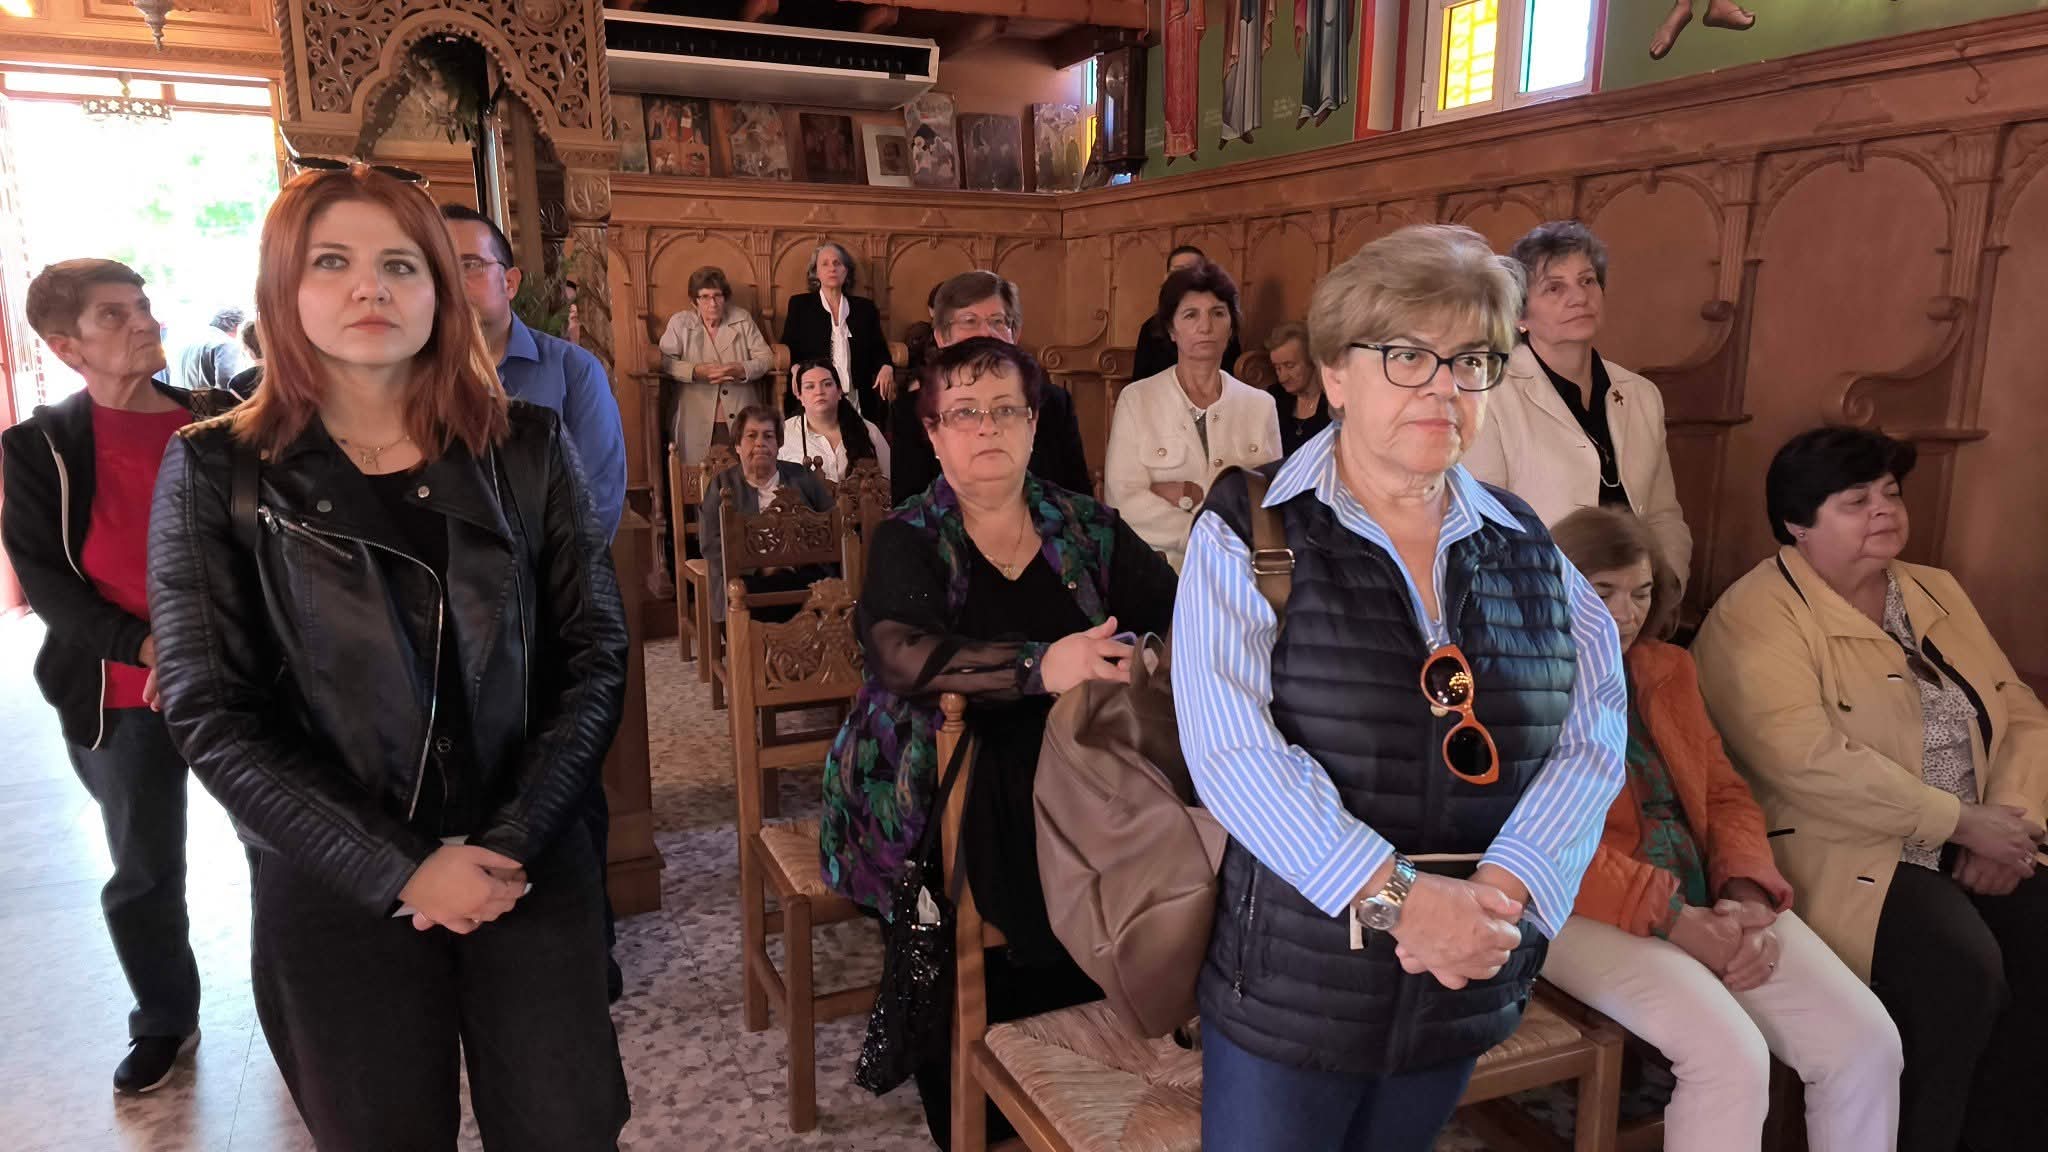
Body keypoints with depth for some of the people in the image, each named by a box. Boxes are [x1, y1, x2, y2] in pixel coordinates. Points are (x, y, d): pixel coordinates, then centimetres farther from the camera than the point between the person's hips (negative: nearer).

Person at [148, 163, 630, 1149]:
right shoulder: (215, 472, -3)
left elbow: (595, 655, -1)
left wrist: (510, 843, -11)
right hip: (331, 894, 0)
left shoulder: (527, 449, 0)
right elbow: (211, 713, -7)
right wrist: (400, 870, -14)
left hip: (533, 870, 1)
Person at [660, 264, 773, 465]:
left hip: (741, 420, 1)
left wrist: (742, 370, -14)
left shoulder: (743, 319, 10)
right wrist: (697, 371, -19)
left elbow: (766, 358, 5)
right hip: (697, 422, -1)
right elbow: (664, 360, -4)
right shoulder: (680, 322, 6)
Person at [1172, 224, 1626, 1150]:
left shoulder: (1525, 548, 5)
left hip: (1464, 990, 4)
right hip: (1289, 987, -4)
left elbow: (1595, 735, -2)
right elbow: (1231, 745, -18)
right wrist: (1393, 893, -24)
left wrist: (1503, 889, -17)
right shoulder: (1249, 529, -9)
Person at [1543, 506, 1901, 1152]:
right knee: (1731, 1054, -26)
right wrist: (1671, 920, -18)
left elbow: (1726, 795, 14)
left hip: (1711, 901, 7)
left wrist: (1747, 898, -6)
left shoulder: (1669, 670, 18)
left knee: (1866, 1040, -8)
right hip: (1591, 911, -7)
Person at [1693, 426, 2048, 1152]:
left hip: (1976, 848, 7)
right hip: (1850, 854, -7)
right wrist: (1964, 821, -18)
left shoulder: (1938, 593, 15)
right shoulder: (1759, 617, -11)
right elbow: (1809, 763, -23)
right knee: (1962, 965, -28)